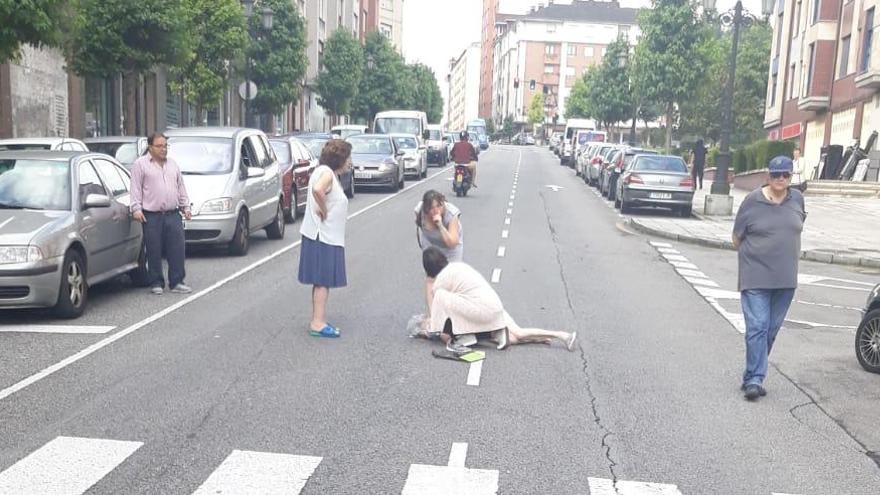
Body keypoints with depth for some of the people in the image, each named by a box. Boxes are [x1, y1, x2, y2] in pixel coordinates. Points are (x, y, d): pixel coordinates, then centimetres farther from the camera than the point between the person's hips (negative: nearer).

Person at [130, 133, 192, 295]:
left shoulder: (173, 164, 18)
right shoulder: (140, 164, 2)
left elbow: (181, 188, 22)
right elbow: (136, 189, -3)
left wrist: (185, 207, 16)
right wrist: (136, 209, -11)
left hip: (173, 215, 4)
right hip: (151, 216, -4)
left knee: (178, 249, 0)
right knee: (154, 252, 1)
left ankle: (176, 282, 7)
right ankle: (156, 284, 11)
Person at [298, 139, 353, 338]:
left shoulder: (332, 174, 15)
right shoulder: (326, 172, -16)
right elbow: (317, 189, -36)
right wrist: (324, 211, -24)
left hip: (328, 236, 10)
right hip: (322, 235, -10)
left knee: (322, 281, 13)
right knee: (323, 280, -7)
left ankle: (317, 321, 20)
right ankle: (318, 323, -4)